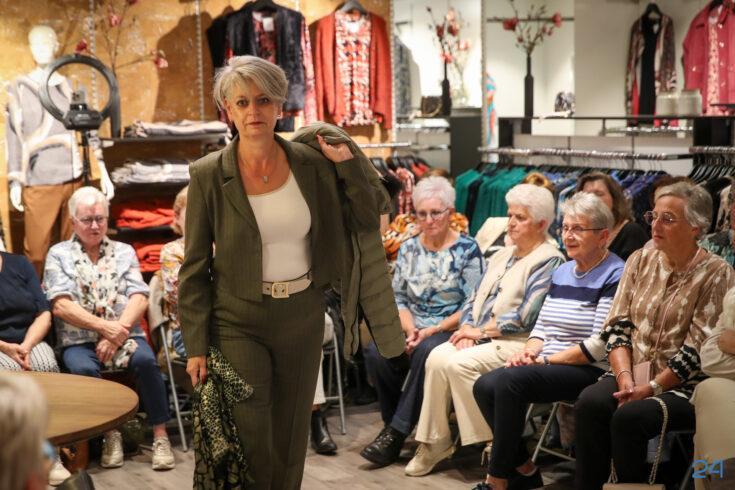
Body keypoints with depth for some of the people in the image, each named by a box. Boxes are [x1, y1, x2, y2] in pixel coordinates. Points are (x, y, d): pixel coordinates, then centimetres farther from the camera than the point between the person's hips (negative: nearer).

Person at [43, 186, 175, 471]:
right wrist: (105, 326, -15)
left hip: (124, 336, 1)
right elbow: (61, 306, -3)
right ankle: (110, 433, -15)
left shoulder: (124, 252, 16)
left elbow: (139, 299, 3)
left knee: (146, 361, -30)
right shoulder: (59, 254, 10)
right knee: (83, 369, -33)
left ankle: (160, 435, -20)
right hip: (79, 341, -1)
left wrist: (117, 334, -14)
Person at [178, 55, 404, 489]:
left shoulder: (310, 162, -2)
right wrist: (196, 347, -6)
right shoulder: (210, 175, -8)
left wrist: (349, 163, -6)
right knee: (250, 444, -7)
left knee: (291, 437, 13)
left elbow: (367, 217, 5)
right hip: (238, 321, -3)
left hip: (302, 318, 3)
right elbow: (195, 268, -4)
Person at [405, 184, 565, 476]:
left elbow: (526, 317, -16)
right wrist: (467, 329, -1)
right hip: (482, 340, 8)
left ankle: (493, 442, -17)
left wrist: (479, 331, -12)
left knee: (458, 363, -28)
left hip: (517, 343, -8)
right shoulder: (502, 256, 22)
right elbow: (474, 300, 21)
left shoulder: (549, 261, -6)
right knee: (438, 357, -19)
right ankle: (435, 441, -13)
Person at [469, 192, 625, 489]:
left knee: (509, 381, -28)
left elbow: (600, 344, -16)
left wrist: (546, 360, -15)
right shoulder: (562, 272, 19)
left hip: (590, 372, -8)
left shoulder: (614, 276, -8)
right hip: (548, 365, 8)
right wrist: (529, 351, -2)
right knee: (485, 385, -16)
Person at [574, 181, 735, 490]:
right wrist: (625, 377, -9)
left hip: (684, 386, -4)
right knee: (589, 404, -26)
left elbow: (697, 351, -10)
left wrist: (651, 388, -16)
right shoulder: (640, 261, 11)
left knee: (629, 417, -32)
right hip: (631, 375, 5)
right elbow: (616, 326, 7)